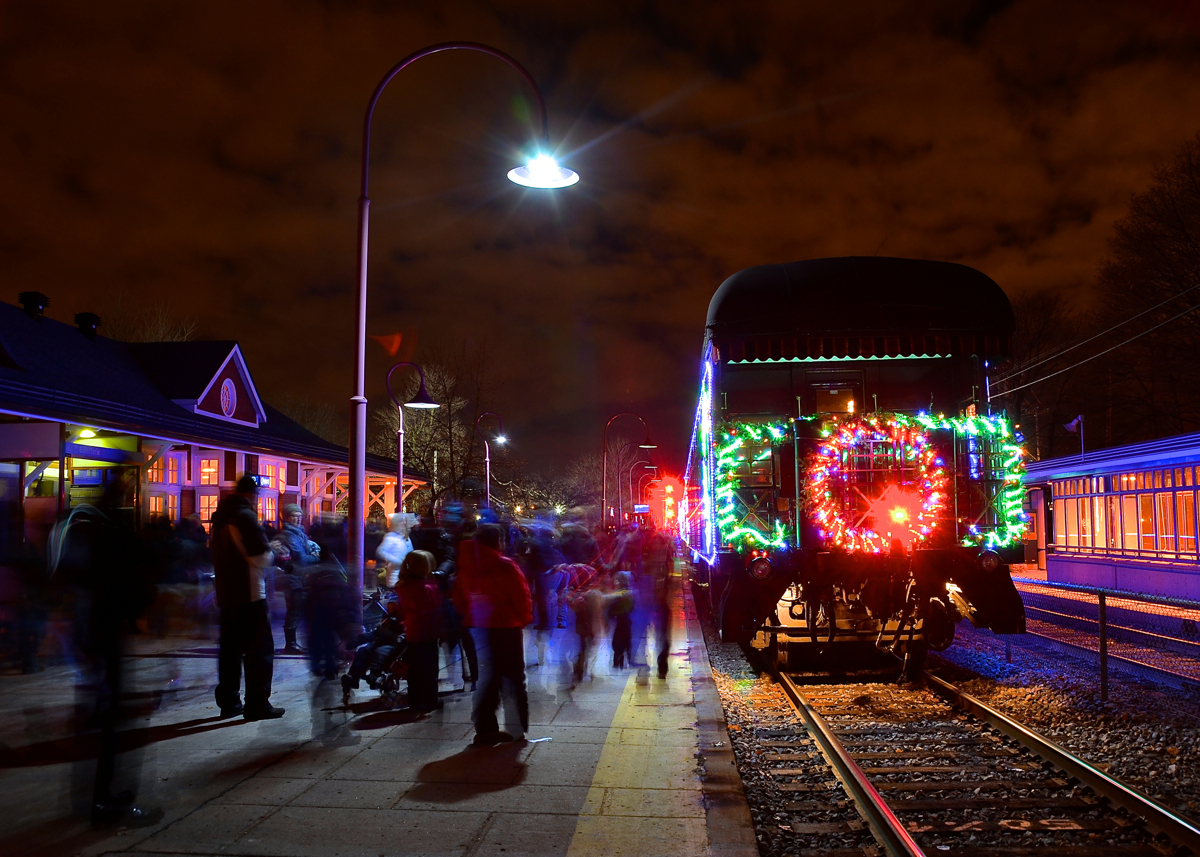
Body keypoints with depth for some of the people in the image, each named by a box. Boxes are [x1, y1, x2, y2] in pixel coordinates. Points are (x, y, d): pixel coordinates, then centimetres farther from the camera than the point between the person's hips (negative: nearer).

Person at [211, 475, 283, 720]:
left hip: (226, 592, 9)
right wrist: (273, 554, 4)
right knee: (260, 648, -4)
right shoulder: (245, 515, -14)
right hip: (249, 593, -9)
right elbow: (262, 557, -18)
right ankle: (257, 704, -5)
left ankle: (228, 701, 20)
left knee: (230, 647, 15)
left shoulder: (220, 517, 13)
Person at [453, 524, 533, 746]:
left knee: (487, 677, 12)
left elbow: (459, 599, 8)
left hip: (478, 627, 5)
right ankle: (517, 729, 10)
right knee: (512, 677, 6)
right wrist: (524, 619, 5)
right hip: (506, 627, -5)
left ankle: (485, 729, 9)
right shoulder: (505, 567, -14)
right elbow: (521, 597, -12)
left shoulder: (465, 567, 3)